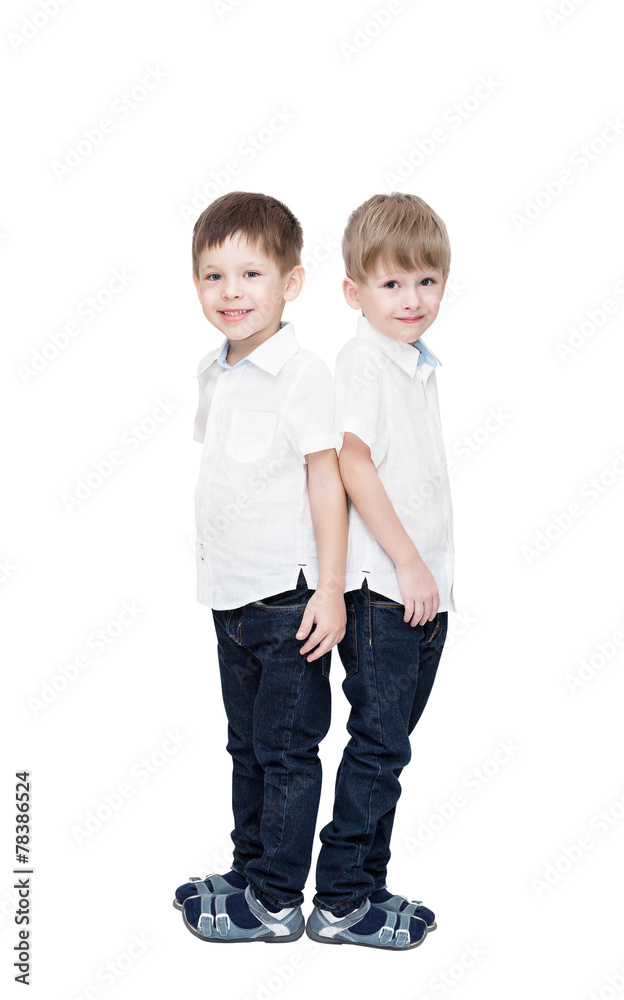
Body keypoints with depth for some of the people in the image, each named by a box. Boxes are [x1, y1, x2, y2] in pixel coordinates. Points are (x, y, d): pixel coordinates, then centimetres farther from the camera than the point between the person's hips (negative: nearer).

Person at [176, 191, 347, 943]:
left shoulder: (303, 375, -13)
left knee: (287, 751, 1)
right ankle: (248, 871, 31)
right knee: (246, 745, 18)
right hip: (231, 597, 7)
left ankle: (276, 903, 10)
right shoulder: (213, 373, 9)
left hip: (289, 598, -7)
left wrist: (329, 590, -16)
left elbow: (326, 482, -14)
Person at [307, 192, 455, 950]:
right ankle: (339, 903, 6)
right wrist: (409, 565, -18)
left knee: (390, 743, 13)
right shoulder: (362, 361, -12)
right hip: (383, 586, -8)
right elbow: (354, 466, -19)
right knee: (378, 744, -4)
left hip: (425, 586, 8)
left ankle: (369, 887, 23)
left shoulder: (417, 363, 15)